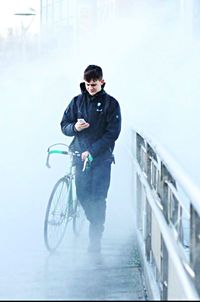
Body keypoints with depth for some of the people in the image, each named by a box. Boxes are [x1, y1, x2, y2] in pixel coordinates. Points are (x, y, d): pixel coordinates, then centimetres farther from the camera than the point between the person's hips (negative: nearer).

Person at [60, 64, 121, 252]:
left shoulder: (111, 104, -3)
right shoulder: (77, 101, 7)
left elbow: (112, 133, -8)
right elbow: (64, 126, 9)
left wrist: (92, 151, -16)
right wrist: (75, 127, -15)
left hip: (102, 157, -3)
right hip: (80, 154, 3)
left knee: (98, 197, -7)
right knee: (82, 194, 4)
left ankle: (95, 237, -1)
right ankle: (96, 222, 31)